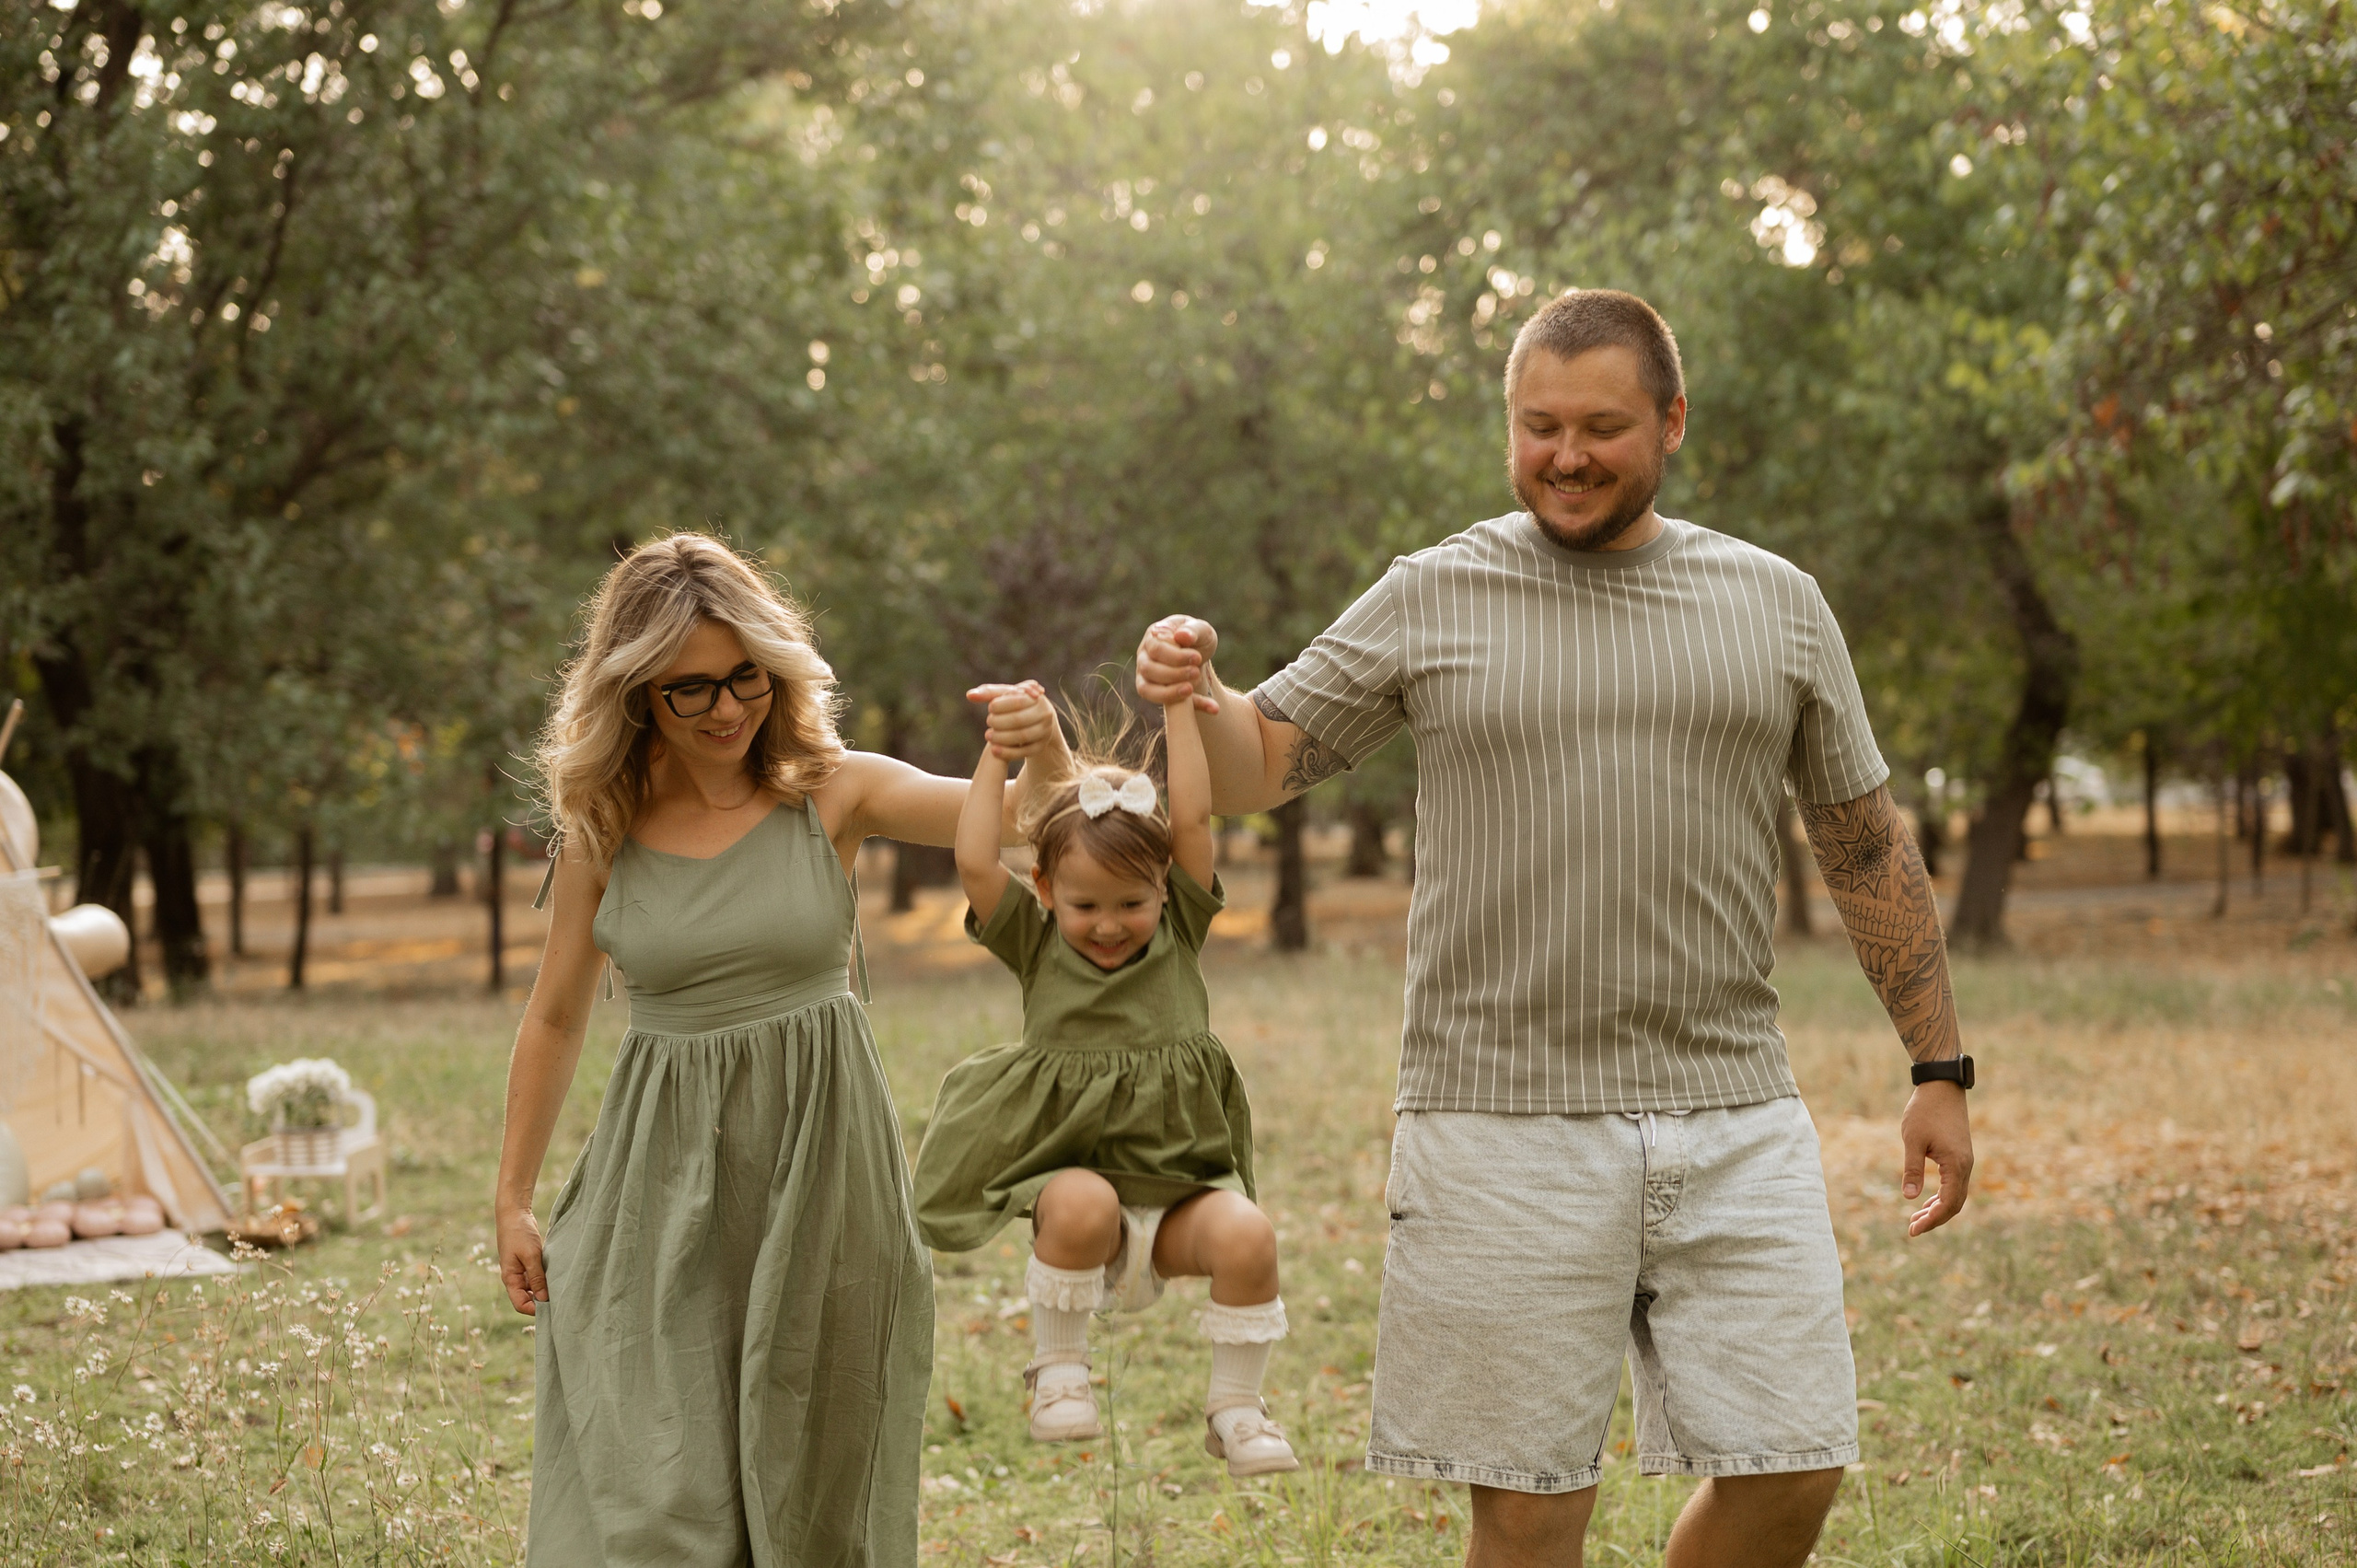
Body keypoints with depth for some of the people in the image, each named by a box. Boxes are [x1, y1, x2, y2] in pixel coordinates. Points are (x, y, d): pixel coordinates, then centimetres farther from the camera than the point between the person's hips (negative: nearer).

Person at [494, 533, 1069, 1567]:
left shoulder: (831, 793, -3)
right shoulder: (601, 832, 0)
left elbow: (1028, 815, -11)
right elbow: (555, 1020, 10)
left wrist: (1041, 744, -34)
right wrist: (512, 1201, 12)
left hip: (820, 1168, 0)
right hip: (663, 1178, 0)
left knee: (809, 1482, 9)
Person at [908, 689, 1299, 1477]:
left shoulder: (1180, 932, 6)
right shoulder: (1038, 947, 4)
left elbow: (1193, 820, -5)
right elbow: (975, 864, -11)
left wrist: (1178, 706, -5)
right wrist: (997, 754, -7)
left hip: (1181, 1185, 1)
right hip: (1077, 1169, -1)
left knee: (1247, 1233, -30)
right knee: (1078, 1207, -37)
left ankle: (1235, 1406, -7)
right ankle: (1059, 1371, -10)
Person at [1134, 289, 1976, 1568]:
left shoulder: (1775, 606, 9)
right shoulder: (1432, 598, 4)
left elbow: (1866, 846, 14)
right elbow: (1256, 768, 5)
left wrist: (1940, 1067, 11)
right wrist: (1194, 697, -18)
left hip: (1732, 1120, 2)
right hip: (1508, 1128, -2)